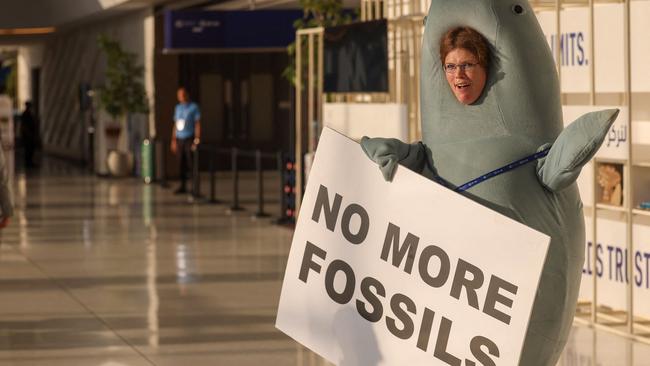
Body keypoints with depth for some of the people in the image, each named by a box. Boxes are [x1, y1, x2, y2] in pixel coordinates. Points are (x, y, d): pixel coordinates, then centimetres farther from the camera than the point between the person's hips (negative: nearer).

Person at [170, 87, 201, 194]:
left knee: (191, 163, -8)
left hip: (189, 139, -5)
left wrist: (196, 140, -13)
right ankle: (183, 186, 13)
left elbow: (197, 124, -6)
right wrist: (174, 140, 15)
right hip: (179, 139, 5)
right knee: (181, 164, 6)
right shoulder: (178, 108, 15)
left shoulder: (193, 107, -2)